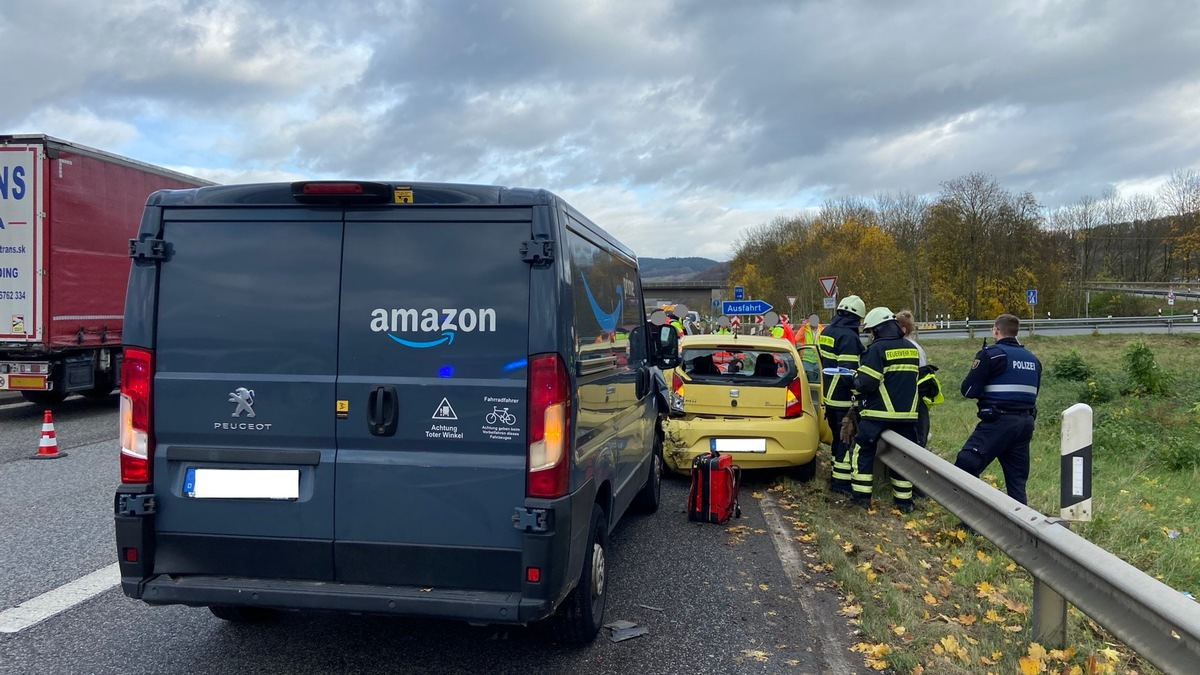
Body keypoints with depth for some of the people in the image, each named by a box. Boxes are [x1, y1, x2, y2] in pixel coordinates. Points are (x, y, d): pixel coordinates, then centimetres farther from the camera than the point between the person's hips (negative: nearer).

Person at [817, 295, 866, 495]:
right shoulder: (848, 336, -18)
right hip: (844, 398, -9)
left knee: (838, 436, 20)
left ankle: (835, 474, 29)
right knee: (847, 439, -2)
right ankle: (841, 481, 1)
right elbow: (849, 371, -24)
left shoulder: (826, 332, 11)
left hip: (828, 395, 9)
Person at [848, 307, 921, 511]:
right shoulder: (912, 349, 10)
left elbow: (866, 383, -17)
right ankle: (904, 501, 17)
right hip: (907, 413, 6)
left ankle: (861, 496, 8)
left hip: (878, 412, -6)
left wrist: (856, 378, 3)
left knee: (863, 451, 8)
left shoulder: (877, 349, -13)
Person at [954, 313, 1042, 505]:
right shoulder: (1033, 359, 15)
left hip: (998, 422, -8)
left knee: (965, 468, -11)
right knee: (1017, 478, 12)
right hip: (1025, 423, 8)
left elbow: (969, 390, -9)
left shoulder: (991, 354, -7)